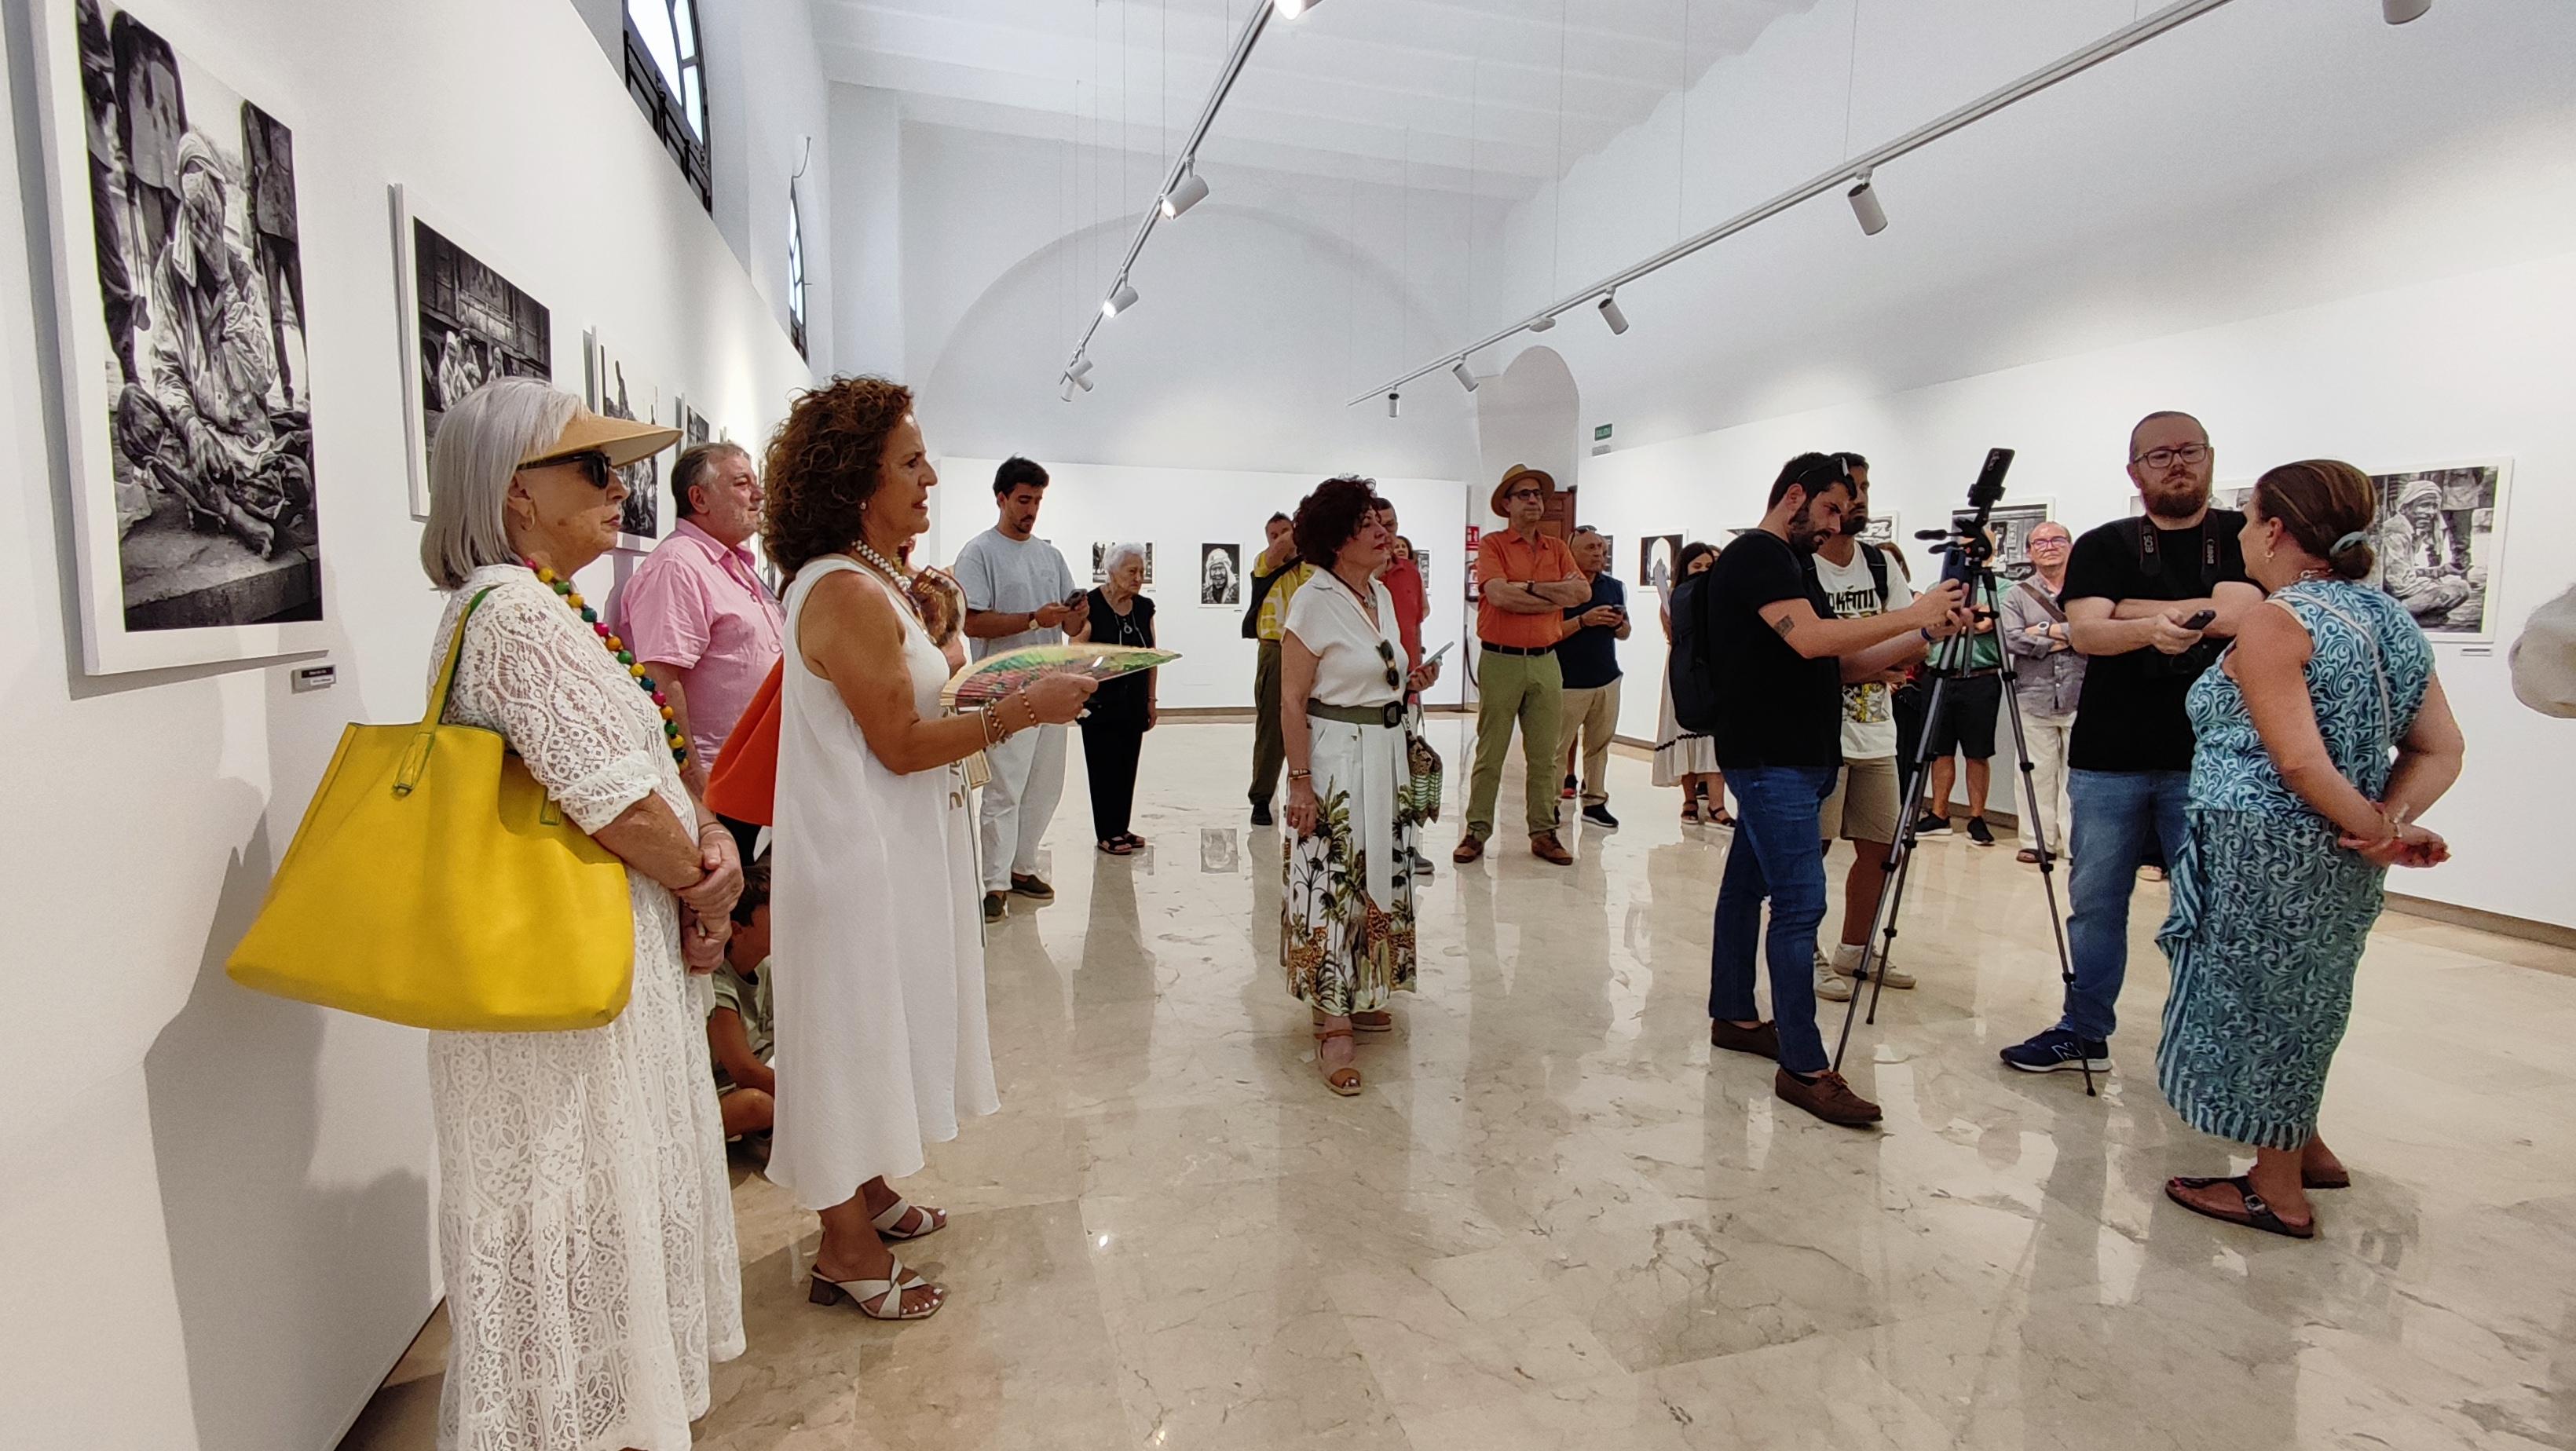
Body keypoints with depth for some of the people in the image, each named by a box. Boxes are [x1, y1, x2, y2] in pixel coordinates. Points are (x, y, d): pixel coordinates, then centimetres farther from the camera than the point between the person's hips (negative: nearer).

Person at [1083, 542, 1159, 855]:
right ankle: (1107, 833, 10)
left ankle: (1121, 828, 20)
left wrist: (1151, 699, 10)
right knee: (1104, 765, 1)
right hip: (1101, 702, -5)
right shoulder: (1091, 604, -10)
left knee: (1128, 765, 9)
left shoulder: (1145, 607, 6)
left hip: (1134, 702, 5)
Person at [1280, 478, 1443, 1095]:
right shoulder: (1314, 603, -13)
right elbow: (1292, 701, -14)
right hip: (1336, 757, -8)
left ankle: (1361, 997, 31)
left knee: (1378, 877, 15)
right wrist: (1300, 781, -17)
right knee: (1333, 883, -3)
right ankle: (1333, 1024, 5)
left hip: (1388, 754, 8)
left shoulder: (1383, 596, 9)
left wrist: (1411, 684, 1)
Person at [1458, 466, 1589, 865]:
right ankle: (1476, 832, 9)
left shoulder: (1557, 548, 12)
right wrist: (1557, 595, -8)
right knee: (1490, 754, 2)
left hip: (1545, 662, 4)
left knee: (1543, 754, 8)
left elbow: (1583, 591, -3)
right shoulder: (1492, 545, -1)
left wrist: (1529, 587, -12)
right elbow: (1499, 595, -18)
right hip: (1500, 661, -4)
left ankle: (1544, 833, 16)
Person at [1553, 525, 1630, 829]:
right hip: (1569, 681, -6)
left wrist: (1618, 624, -3)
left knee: (1599, 742, 9)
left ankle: (1595, 800, 18)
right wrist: (1584, 620, -21)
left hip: (1607, 678, 6)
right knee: (1558, 743, -3)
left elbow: (1624, 633, 20)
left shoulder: (1615, 588, 12)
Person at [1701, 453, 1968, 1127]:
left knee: (1747, 885, 15)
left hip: (1797, 759, 10)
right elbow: (1811, 638, -23)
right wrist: (1912, 614, -15)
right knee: (1800, 903, -11)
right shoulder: (1756, 554, -9)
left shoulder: (1789, 565, 21)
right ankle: (1804, 1068, -7)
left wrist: (1926, 633, 6)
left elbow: (1842, 665, 17)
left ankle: (1733, 1015, 26)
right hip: (1773, 761, -10)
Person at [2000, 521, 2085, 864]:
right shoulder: (2017, 595, 10)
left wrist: (2047, 628, -6)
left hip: (2081, 698, -1)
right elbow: (2010, 639, -6)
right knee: (2038, 773, 3)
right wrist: (2065, 638, -7)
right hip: (2035, 700, 1)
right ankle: (2040, 840, 11)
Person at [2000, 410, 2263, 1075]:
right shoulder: (2102, 546, 7)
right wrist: (2150, 627, -28)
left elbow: (2234, 614, -13)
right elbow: (2084, 632, -9)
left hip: (2207, 763, -1)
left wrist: (2130, 607, -6)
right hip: (2108, 762, 1)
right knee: (2095, 902, 8)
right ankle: (2084, 1033, 22)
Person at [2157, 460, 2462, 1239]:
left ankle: (2279, 1195, 18)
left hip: (2265, 853, -9)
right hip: (2339, 865, 9)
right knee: (2294, 1004, 24)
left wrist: (2378, 835, -12)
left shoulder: (2275, 622, -16)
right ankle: (2305, 1150, 37)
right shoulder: (2392, 620, 10)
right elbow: (2441, 749, 7)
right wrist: (2390, 822, -5)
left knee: (2256, 1006, 5)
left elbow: (2298, 761, -23)